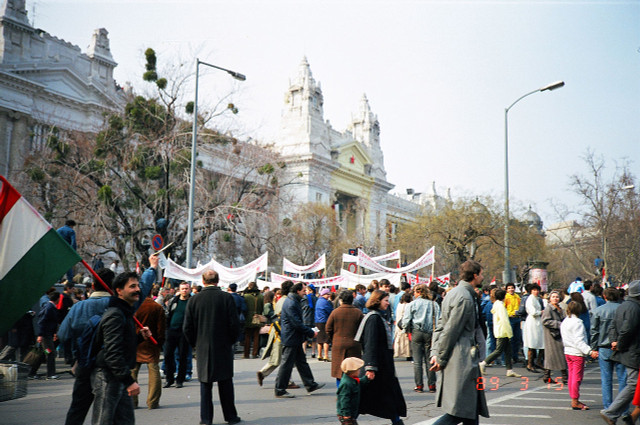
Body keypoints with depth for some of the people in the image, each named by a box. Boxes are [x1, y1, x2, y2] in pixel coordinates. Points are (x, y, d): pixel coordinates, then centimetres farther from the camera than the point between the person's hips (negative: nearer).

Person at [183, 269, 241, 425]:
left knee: (205, 384, 10)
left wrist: (195, 343, 12)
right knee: (226, 383, 10)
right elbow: (235, 324, -9)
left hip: (203, 348, 1)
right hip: (223, 348, -1)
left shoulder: (193, 300, -4)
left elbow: (187, 327, -2)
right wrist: (231, 341, 7)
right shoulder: (227, 298, -9)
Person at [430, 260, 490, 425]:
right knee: (461, 411, -8)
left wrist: (435, 353, 9)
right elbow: (451, 331, -17)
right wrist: (441, 359, -11)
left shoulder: (453, 293, 15)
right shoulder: (465, 298, -16)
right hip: (462, 361, -10)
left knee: (471, 411, 15)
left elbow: (441, 325, 15)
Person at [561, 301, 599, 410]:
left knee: (572, 376, 14)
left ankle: (574, 400, 20)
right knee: (577, 377, -3)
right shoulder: (577, 322, -17)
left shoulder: (564, 322, 10)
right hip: (577, 353, -8)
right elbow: (579, 341, -23)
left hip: (567, 352, 9)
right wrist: (589, 351, -28)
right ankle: (575, 402, -1)